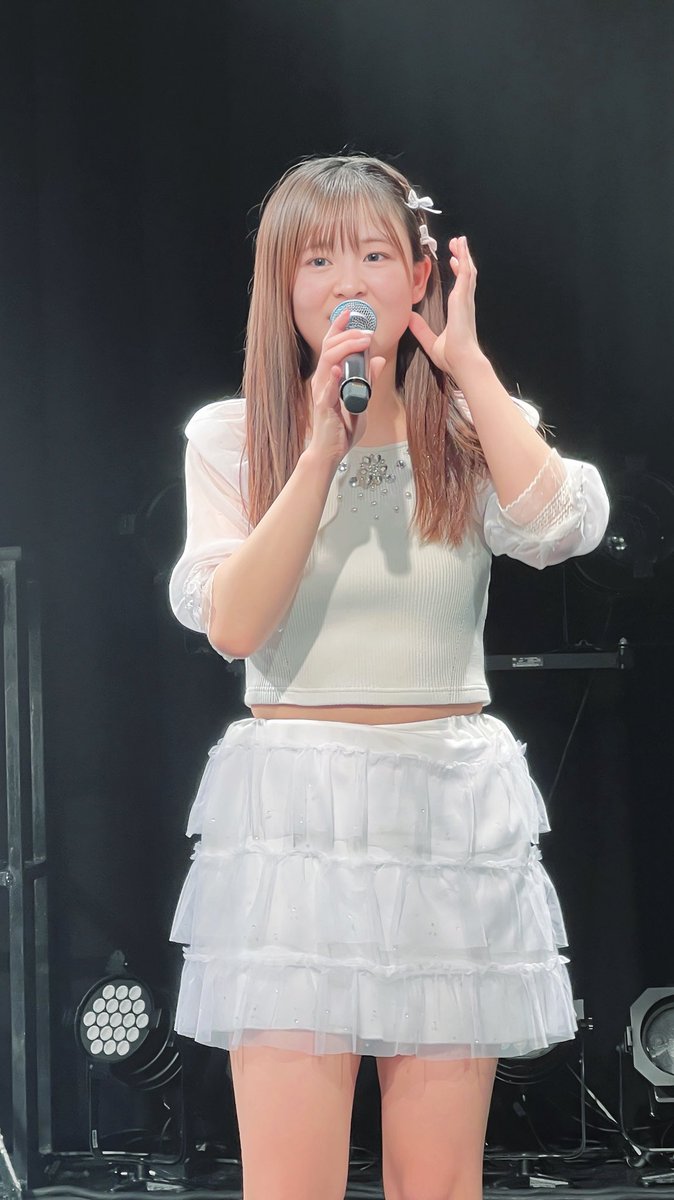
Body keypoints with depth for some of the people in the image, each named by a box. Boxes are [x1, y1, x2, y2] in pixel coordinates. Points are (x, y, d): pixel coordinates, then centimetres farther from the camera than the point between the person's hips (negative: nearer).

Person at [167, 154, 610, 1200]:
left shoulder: (472, 432, 8)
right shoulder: (232, 437, 4)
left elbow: (561, 524, -15)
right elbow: (232, 624, -10)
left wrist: (465, 360, -8)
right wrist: (322, 450, -13)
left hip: (454, 810, 2)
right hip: (292, 806, -2)